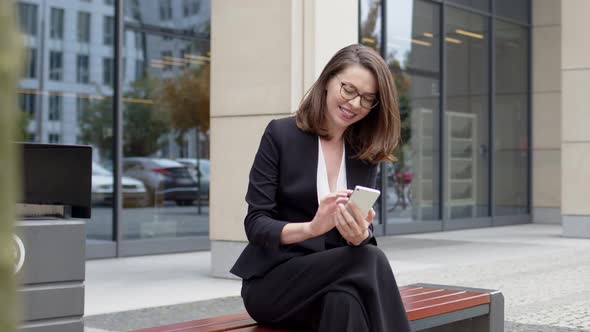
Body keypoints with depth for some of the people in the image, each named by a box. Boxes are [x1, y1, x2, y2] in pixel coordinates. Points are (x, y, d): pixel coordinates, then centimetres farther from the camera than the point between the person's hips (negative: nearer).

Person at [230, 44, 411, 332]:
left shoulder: (365, 154, 8)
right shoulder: (281, 134, -5)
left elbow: (365, 235, 3)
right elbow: (255, 224, -9)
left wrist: (361, 234, -23)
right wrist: (311, 227, -29)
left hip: (334, 282, 3)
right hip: (273, 282, -3)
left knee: (345, 299, -34)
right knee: (370, 261, -30)